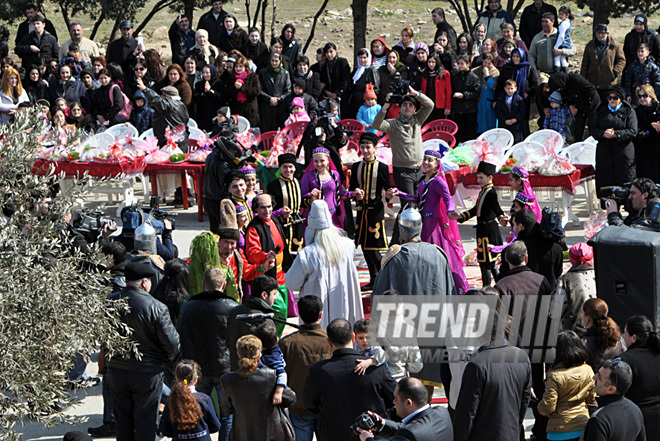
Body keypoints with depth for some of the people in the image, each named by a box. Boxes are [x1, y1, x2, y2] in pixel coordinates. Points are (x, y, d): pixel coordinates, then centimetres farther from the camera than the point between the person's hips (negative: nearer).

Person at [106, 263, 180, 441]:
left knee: (123, 422, 15)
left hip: (116, 371, 4)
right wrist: (166, 361, 6)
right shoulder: (156, 307, -18)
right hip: (147, 373, -4)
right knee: (145, 424, 5)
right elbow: (172, 343, -14)